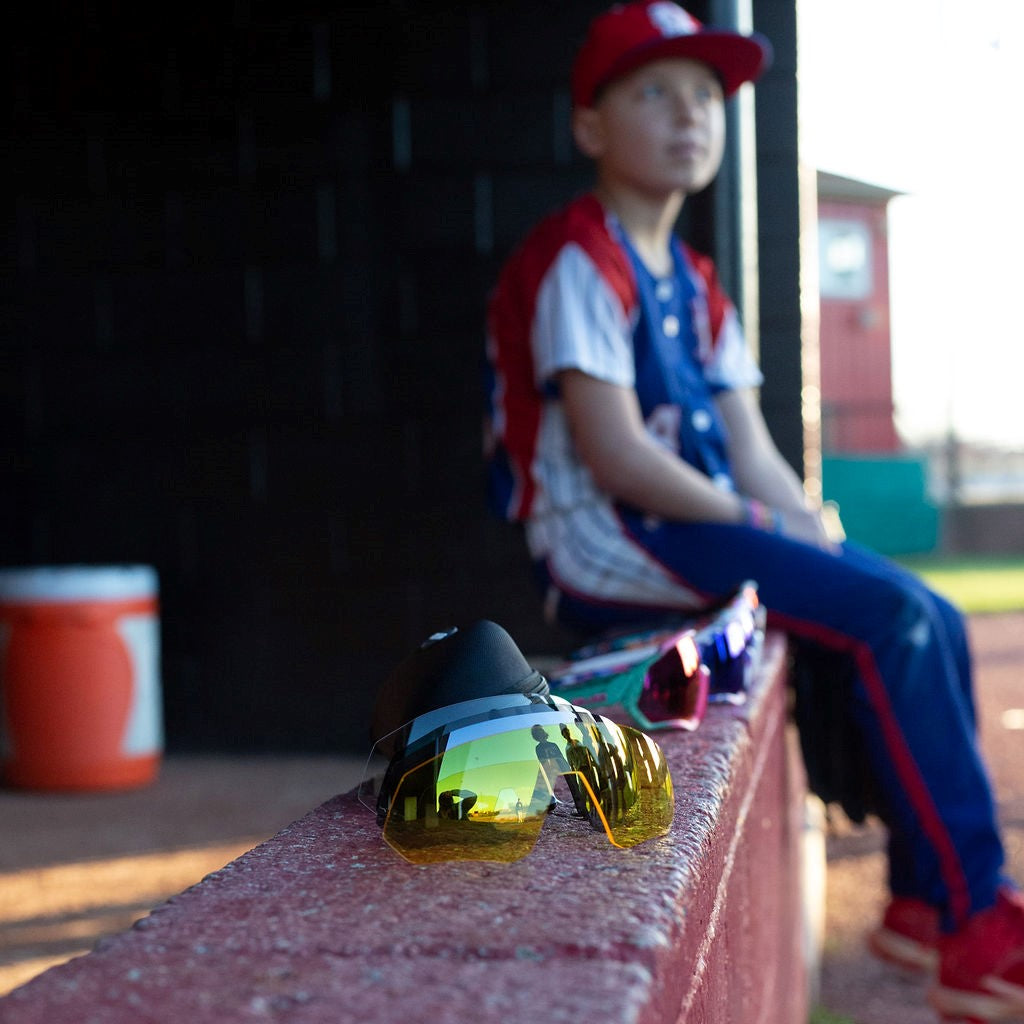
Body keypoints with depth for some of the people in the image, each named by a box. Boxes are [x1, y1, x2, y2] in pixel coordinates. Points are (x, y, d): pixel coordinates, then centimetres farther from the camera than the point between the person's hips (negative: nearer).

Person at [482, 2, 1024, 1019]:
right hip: (609, 544, -9)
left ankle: (923, 898, 4)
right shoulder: (576, 260, -9)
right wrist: (761, 529, -13)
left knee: (933, 620, -1)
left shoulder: (693, 284, 18)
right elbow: (614, 456, -19)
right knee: (892, 618, -21)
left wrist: (824, 546, -4)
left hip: (698, 530, 9)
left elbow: (753, 456, 12)